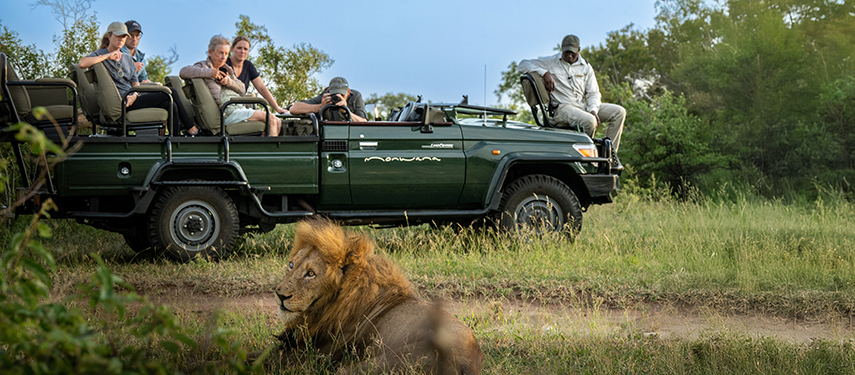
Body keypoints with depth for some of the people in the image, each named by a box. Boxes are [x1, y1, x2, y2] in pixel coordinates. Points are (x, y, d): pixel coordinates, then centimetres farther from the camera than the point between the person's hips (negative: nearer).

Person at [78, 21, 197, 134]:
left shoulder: (127, 58, 23)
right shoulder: (100, 54, 3)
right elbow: (82, 64, -20)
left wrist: (134, 95, -8)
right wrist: (107, 56, -17)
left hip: (133, 98, 7)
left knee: (171, 105, -20)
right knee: (170, 93, -17)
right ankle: (192, 129, -10)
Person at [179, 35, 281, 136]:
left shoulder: (227, 69, 25)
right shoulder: (203, 66, 2)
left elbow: (242, 90, 16)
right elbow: (183, 72, -18)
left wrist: (229, 82, -6)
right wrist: (209, 72, -23)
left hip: (240, 108, 9)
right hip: (228, 113, -9)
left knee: (277, 122, 1)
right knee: (271, 119, -17)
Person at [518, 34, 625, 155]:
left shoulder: (586, 67, 13)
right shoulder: (551, 62, 3)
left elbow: (593, 93, 12)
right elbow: (523, 65, -3)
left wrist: (593, 110, -10)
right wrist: (544, 73, -18)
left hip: (583, 105, 6)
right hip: (562, 107, -6)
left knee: (619, 112, -6)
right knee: (589, 121, -36)